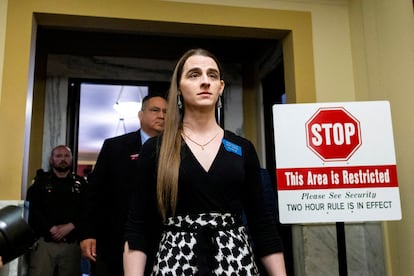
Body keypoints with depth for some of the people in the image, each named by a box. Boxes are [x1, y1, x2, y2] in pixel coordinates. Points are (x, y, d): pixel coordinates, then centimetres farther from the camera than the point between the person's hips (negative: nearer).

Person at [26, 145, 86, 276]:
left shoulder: (80, 183, 11)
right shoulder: (41, 180, 9)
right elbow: (33, 209, -2)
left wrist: (70, 226, -13)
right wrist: (51, 228, -13)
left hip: (71, 244, 1)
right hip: (44, 241, -1)